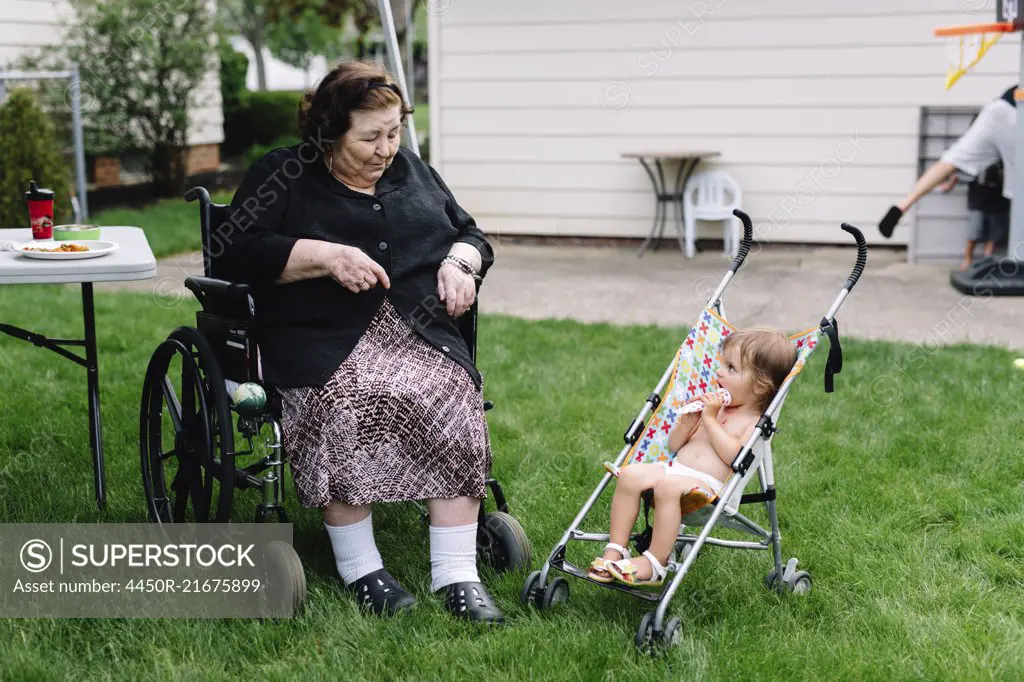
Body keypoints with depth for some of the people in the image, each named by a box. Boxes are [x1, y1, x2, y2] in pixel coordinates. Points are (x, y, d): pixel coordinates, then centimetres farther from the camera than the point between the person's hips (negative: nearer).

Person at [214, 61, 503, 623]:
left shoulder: (413, 171, 21)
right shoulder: (282, 177, 7)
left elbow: (469, 233, 26)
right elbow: (233, 253, -5)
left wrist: (458, 264, 2)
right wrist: (326, 256, -15)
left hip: (419, 334, 3)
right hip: (322, 343, -3)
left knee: (452, 397, -28)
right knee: (348, 404, -35)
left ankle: (456, 575, -24)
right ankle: (359, 568, -20)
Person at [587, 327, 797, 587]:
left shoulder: (756, 422, 1)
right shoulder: (714, 406, 22)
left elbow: (734, 456, -18)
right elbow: (674, 445, 23)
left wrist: (710, 419, -12)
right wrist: (688, 419, 3)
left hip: (708, 485, -7)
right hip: (674, 467, 7)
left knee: (668, 486, -36)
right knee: (630, 475, -19)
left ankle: (655, 563, -28)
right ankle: (616, 550, -15)